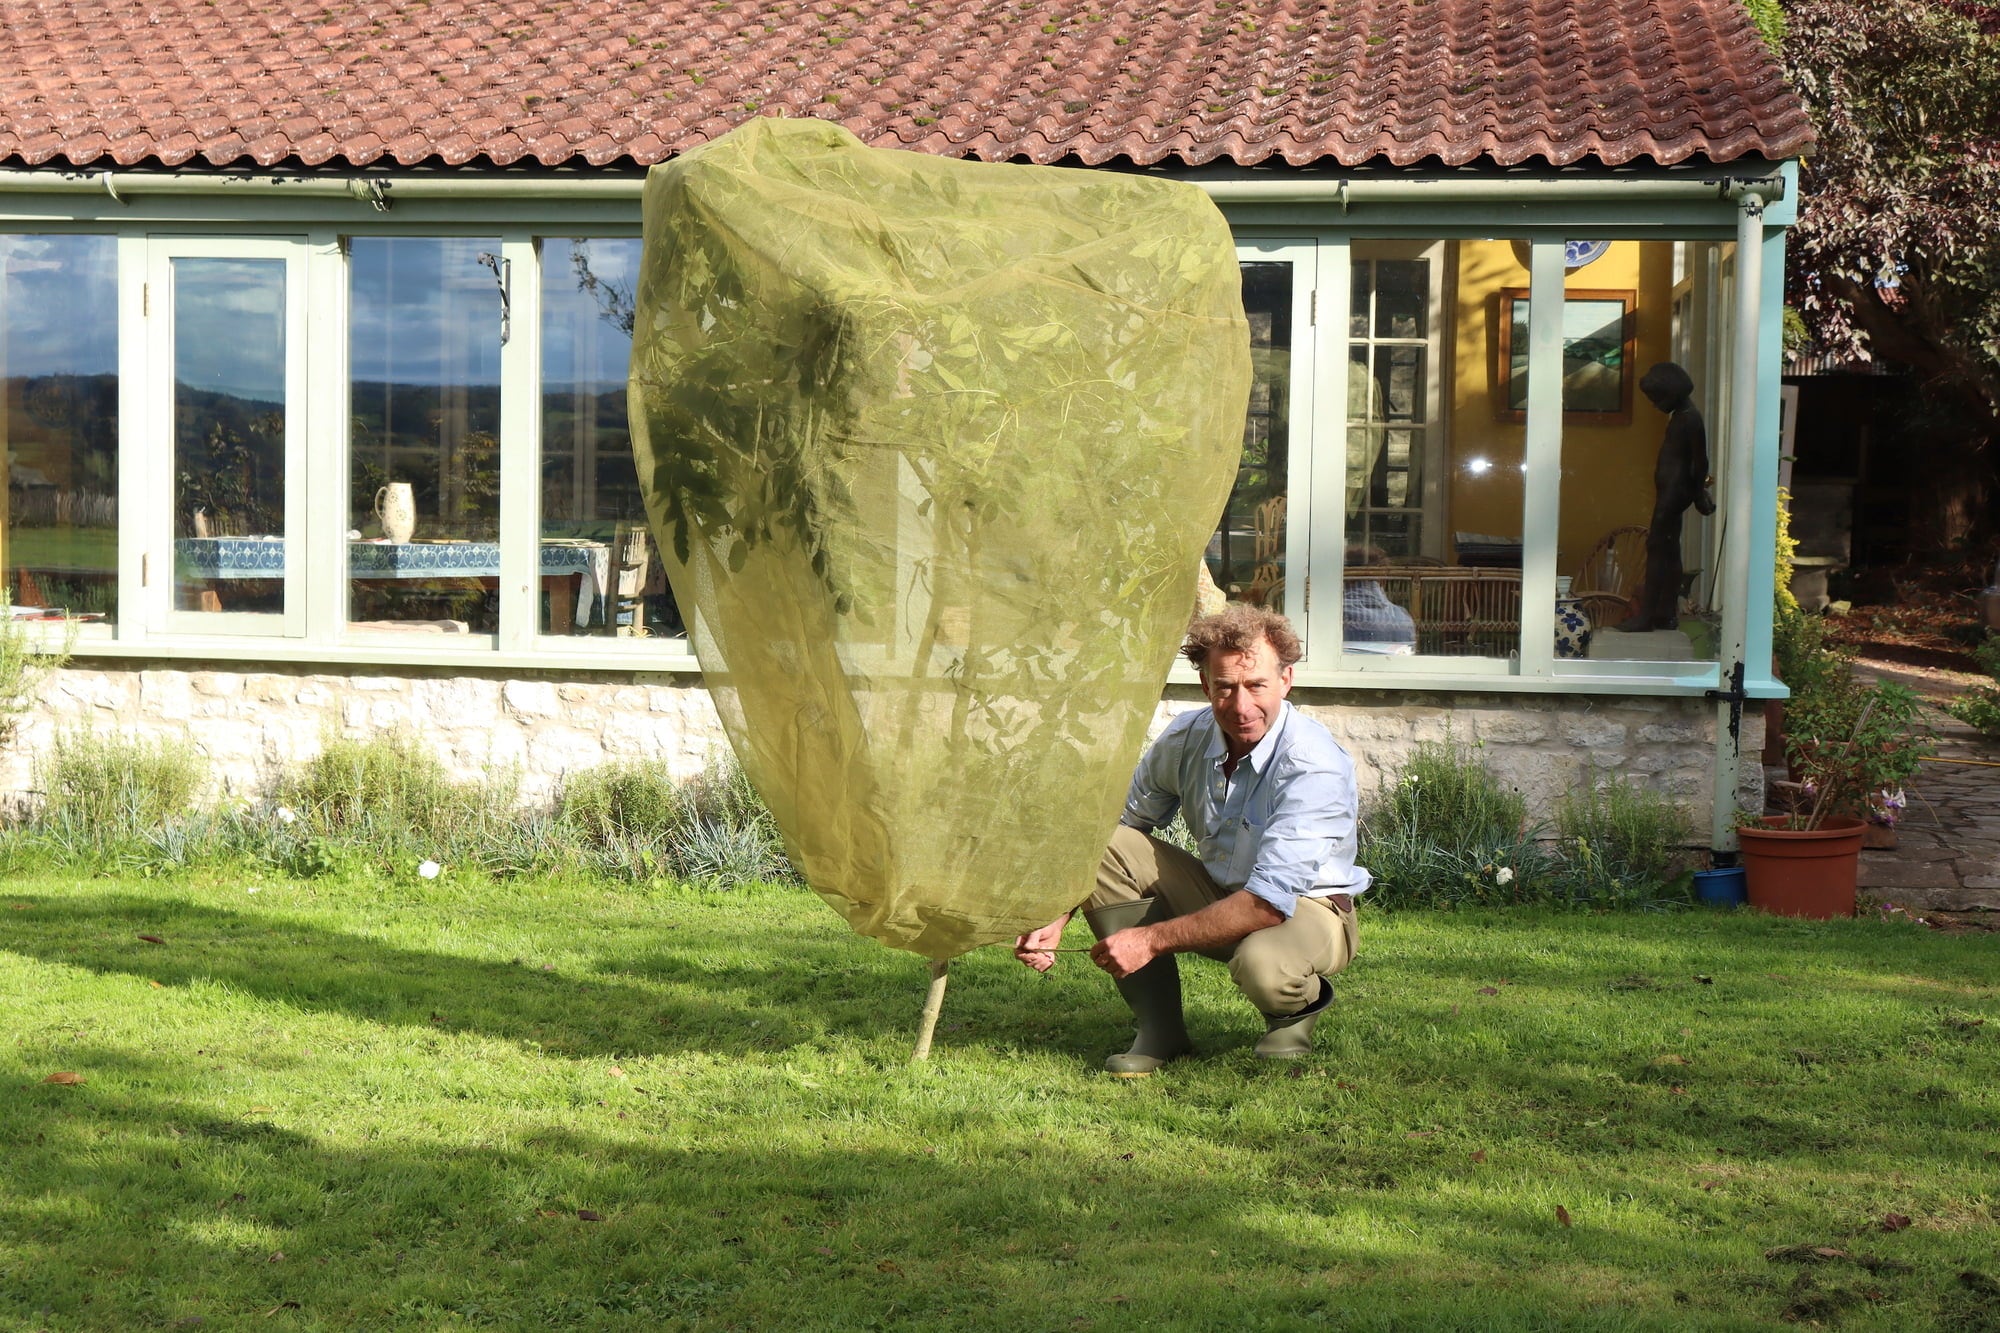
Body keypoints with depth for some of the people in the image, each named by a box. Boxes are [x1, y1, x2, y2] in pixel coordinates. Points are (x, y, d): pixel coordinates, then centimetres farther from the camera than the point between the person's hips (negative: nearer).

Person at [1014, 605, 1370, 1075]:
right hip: (1217, 891, 6)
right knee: (1104, 847, -16)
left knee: (1262, 964, -41)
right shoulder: (1186, 738, -10)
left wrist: (1150, 940, -31)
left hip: (1307, 908, -6)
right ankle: (1160, 1030, -7)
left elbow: (1268, 904, -33)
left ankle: (1298, 1008, 0)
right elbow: (1117, 828, 2)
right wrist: (1055, 920, -12)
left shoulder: (1315, 766, -28)